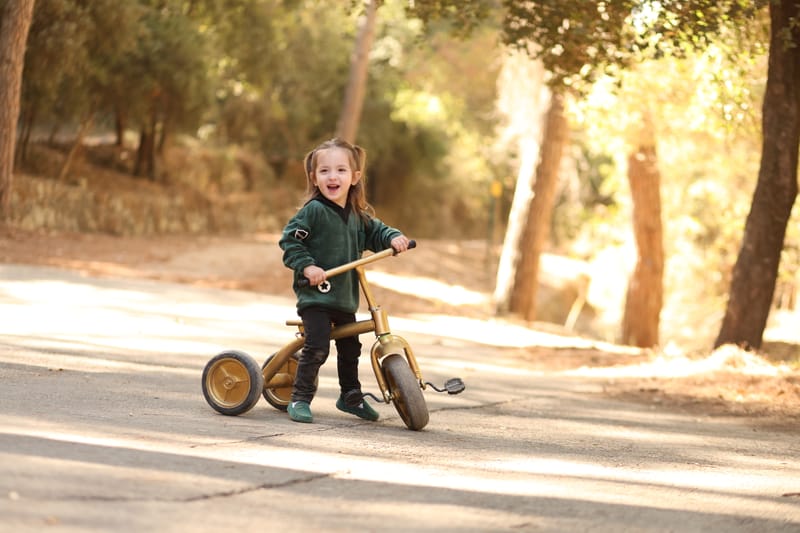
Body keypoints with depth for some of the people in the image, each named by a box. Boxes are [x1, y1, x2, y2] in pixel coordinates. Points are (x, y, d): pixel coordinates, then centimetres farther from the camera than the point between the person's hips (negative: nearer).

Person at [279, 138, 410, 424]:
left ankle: (350, 395, 37)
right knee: (316, 347, -18)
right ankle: (300, 399, -7)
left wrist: (393, 237, -4)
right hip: (314, 293, -7)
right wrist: (306, 266, -24)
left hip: (345, 296, 7)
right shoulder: (313, 211, -14)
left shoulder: (357, 215, 6)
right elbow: (289, 240, -15)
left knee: (350, 348, 19)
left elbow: (375, 231, 17)